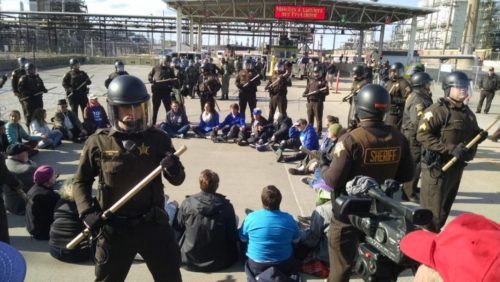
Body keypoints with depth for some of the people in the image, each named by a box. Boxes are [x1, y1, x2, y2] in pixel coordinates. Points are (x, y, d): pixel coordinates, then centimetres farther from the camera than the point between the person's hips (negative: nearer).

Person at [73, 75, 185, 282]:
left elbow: (177, 180, 1)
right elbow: (81, 181, 5)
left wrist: (174, 169, -21)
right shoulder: (98, 143, -7)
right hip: (114, 227, 0)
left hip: (153, 223, 1)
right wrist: (87, 212, -10)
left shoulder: (158, 138, -5)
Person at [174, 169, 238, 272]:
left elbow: (178, 228, 2)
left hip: (190, 260, 1)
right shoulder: (226, 205, -15)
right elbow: (233, 236, -8)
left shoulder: (187, 203, -13)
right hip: (220, 262, -1)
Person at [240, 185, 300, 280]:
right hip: (284, 265, 2)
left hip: (257, 267, -1)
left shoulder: (251, 217, -17)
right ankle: (280, 276, 19)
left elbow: (243, 239, -2)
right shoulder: (289, 218, -12)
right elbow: (296, 240, 3)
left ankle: (261, 277, 18)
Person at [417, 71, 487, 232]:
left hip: (457, 167, 8)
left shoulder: (467, 112, 13)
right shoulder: (438, 110, -14)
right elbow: (422, 135, -23)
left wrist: (480, 136, 2)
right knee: (433, 211, -3)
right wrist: (451, 148, -27)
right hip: (437, 167, -8)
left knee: (445, 208, 20)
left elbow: (473, 135, 27)